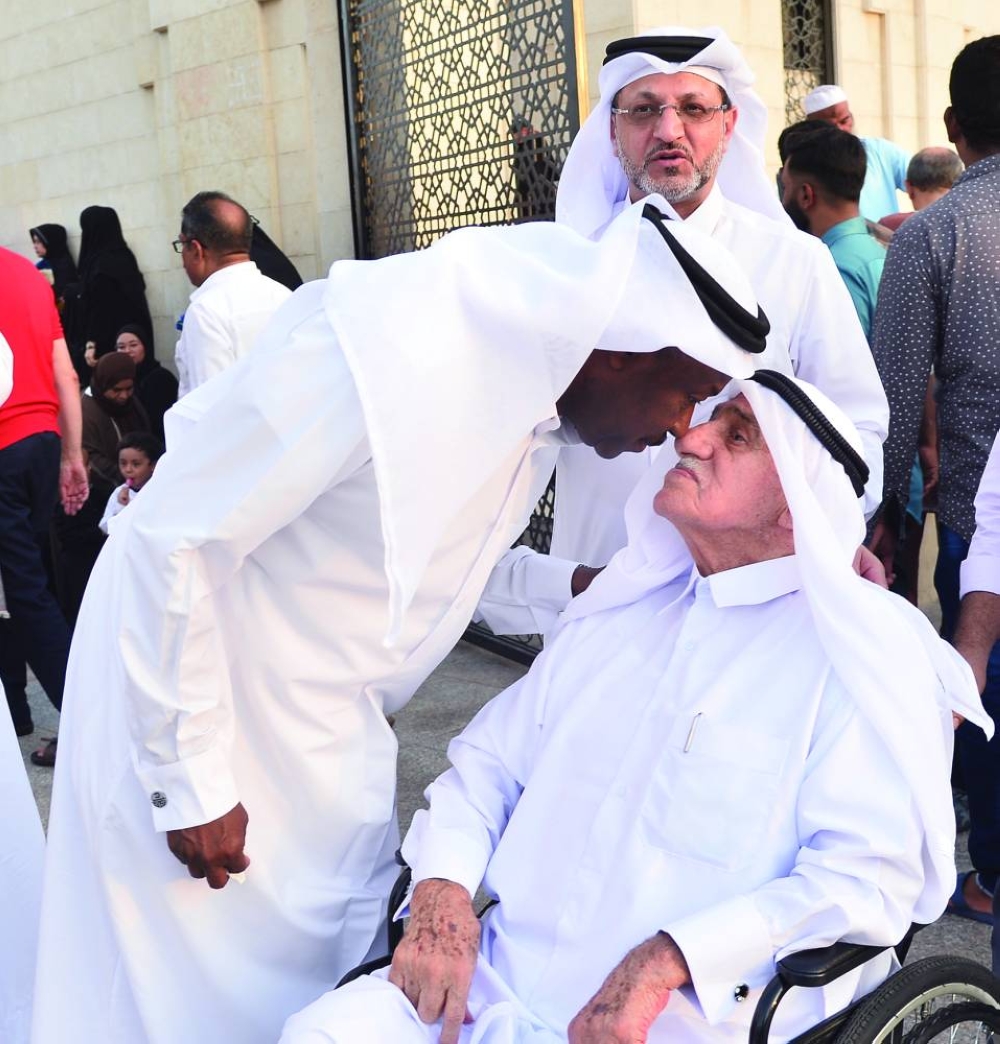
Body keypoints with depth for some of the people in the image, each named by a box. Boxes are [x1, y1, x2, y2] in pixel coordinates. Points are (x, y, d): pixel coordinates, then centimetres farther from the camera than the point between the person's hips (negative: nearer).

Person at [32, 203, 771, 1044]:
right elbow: (173, 543, -25)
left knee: (352, 964, 12)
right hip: (177, 668, -7)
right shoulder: (391, 347, -30)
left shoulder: (539, 403, -4)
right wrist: (192, 780, -19)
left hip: (325, 716, 7)